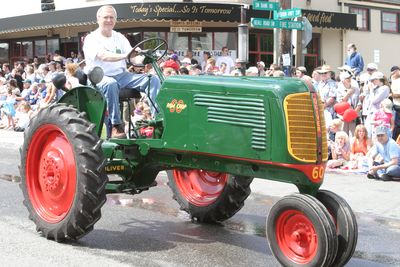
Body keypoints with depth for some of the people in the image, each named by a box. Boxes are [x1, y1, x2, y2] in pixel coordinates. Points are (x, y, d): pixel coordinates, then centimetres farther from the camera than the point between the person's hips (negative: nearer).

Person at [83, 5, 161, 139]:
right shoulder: (91, 39, -3)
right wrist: (124, 56, -39)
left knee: (153, 79, -14)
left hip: (122, 75, 6)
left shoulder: (120, 38, 15)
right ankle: (116, 125, -34)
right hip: (100, 77, -5)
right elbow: (104, 56, -23)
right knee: (111, 84, -42)